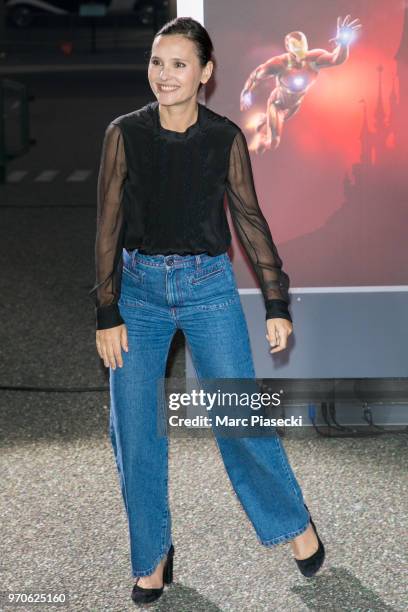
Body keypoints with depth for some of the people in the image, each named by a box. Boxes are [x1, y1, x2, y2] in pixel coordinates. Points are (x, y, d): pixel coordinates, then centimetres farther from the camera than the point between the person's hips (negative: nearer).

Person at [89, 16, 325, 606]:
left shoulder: (226, 137, -4)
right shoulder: (125, 133, -5)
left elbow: (249, 219, 4)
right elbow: (109, 226, -3)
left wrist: (277, 303, 3)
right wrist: (107, 314, -6)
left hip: (209, 287, -1)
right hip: (139, 287, 1)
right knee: (136, 431, 2)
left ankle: (294, 521, 25)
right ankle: (154, 557, 20)